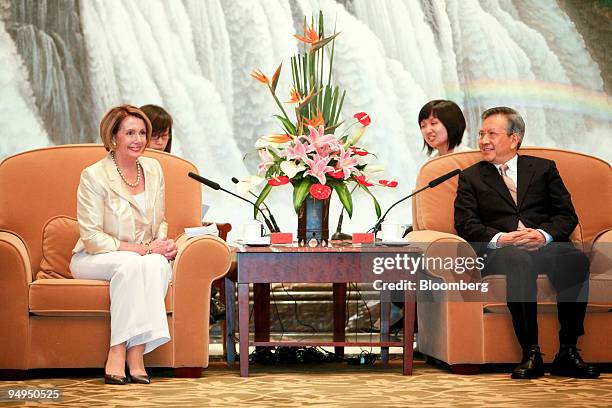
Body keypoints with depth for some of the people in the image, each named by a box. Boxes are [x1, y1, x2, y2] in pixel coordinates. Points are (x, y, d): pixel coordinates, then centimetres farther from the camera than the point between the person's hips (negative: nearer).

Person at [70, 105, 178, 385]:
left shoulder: (153, 169, 7)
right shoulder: (94, 176, -11)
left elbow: (160, 222, 17)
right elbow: (92, 238, -14)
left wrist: (162, 242, -8)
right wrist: (142, 248, -20)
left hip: (146, 257, 4)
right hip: (93, 260, -4)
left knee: (157, 264, -31)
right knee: (132, 263, -37)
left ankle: (135, 353, -36)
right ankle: (118, 355, -36)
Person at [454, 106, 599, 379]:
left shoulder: (543, 168, 21)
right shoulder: (471, 177, 20)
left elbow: (567, 215, 12)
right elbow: (466, 224, 7)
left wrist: (544, 234, -11)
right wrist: (501, 239, -13)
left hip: (546, 244, 1)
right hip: (499, 251, -1)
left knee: (575, 260, -35)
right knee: (519, 263, -39)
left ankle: (567, 352, -32)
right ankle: (531, 353, -38)